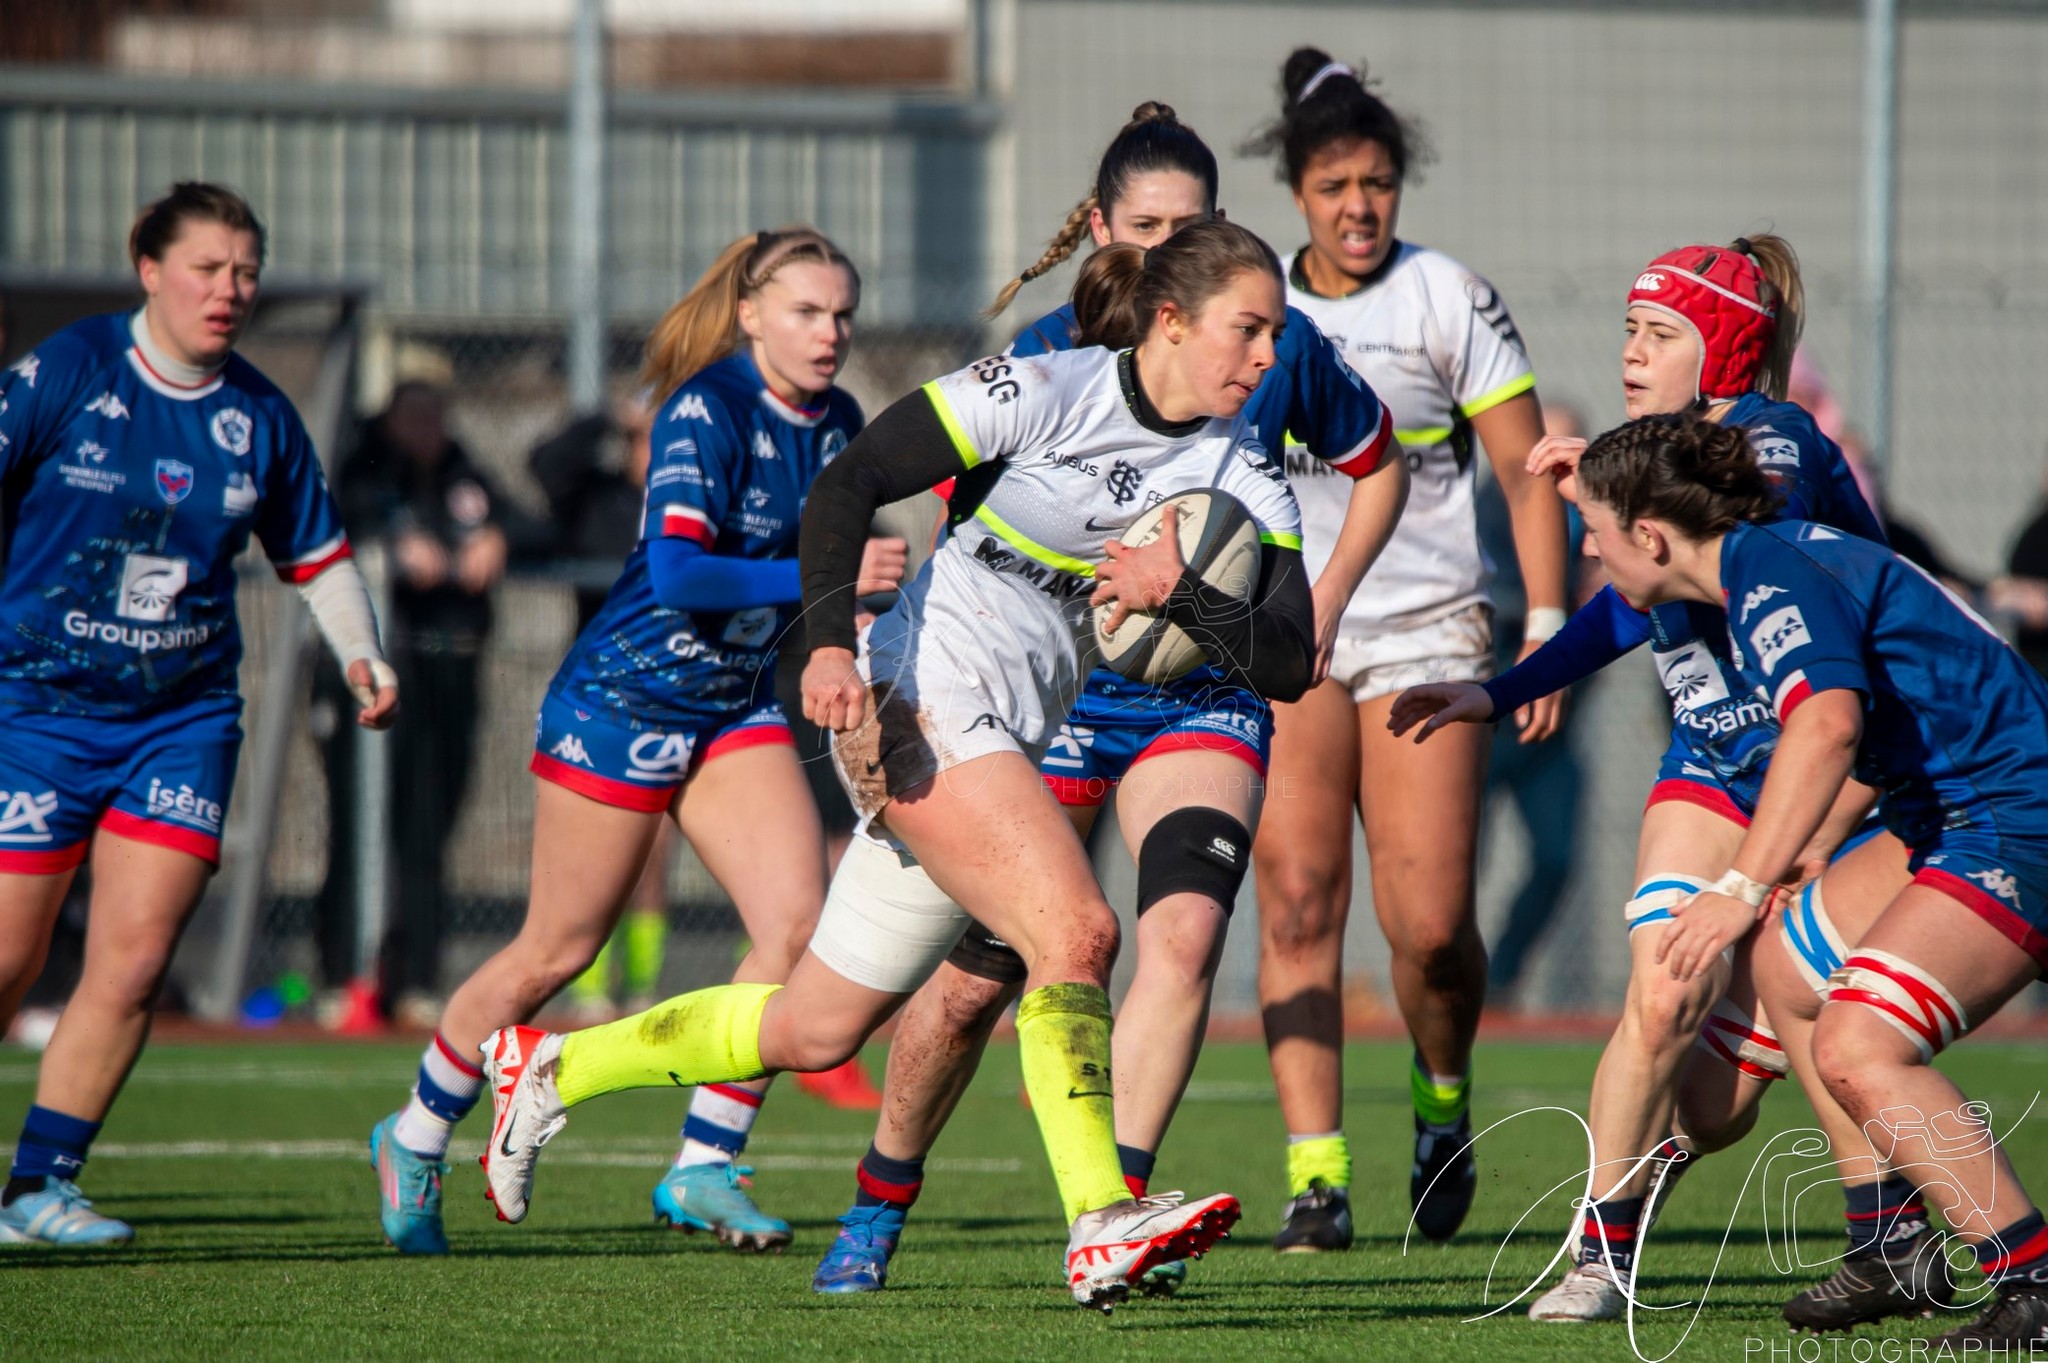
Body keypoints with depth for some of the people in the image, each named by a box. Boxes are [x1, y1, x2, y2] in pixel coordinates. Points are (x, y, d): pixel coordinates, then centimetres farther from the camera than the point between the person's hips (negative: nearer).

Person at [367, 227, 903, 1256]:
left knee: (798, 926, -12)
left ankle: (703, 1168, -2)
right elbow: (679, 571, -32)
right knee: (557, 951, 3)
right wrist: (819, 577, -37)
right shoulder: (706, 411, -20)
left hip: (737, 710, 7)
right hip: (623, 698, -7)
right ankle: (415, 1141, 23)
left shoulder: (837, 425, 3)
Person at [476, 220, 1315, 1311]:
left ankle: (549, 1067, 29)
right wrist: (832, 644, -24)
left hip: (1003, 748, 7)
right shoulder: (1045, 392, -11)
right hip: (925, 702, -7)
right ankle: (1099, 1231, -30)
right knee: (1076, 931, -26)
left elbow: (1290, 664, -3)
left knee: (817, 1030, 12)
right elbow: (845, 485, -11)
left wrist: (1181, 592, -21)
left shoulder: (1241, 472, 4)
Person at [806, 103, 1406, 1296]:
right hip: (1054, 692, -1)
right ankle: (878, 1206, 23)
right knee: (976, 978, 0)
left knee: (1185, 933, -22)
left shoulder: (1276, 347, -4)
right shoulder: (1044, 360, -8)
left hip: (1208, 698, 1)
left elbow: (1379, 466, 14)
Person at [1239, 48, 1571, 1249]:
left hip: (1426, 633, -3)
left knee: (1430, 926, -10)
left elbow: (1530, 471, -1)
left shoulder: (1449, 298, -2)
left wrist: (1547, 629, -8)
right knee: (1297, 905, -8)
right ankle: (1316, 1173, -9)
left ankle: (1444, 1100, 20)